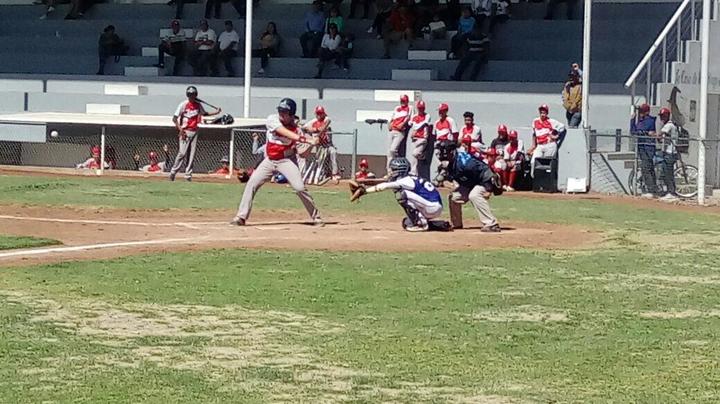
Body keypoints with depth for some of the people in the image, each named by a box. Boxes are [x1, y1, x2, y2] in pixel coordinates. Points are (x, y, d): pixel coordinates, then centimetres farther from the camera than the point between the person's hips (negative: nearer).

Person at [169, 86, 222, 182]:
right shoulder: (183, 105, -8)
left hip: (194, 132, 5)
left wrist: (216, 112, 12)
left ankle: (188, 174, 7)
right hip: (185, 132, -5)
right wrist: (180, 129, -19)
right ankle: (173, 171, -1)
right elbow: (174, 118, -9)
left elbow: (204, 114, 24)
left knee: (191, 154, 3)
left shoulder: (198, 105, 7)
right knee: (182, 153, -12)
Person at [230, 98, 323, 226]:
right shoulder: (272, 120, -12)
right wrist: (303, 139, -40)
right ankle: (241, 217, 3)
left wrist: (310, 144, -32)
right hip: (269, 160, 2)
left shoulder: (295, 128, -13)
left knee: (300, 187, -15)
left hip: (286, 160, -2)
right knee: (251, 184, -5)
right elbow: (285, 132, -30)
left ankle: (316, 217, 0)